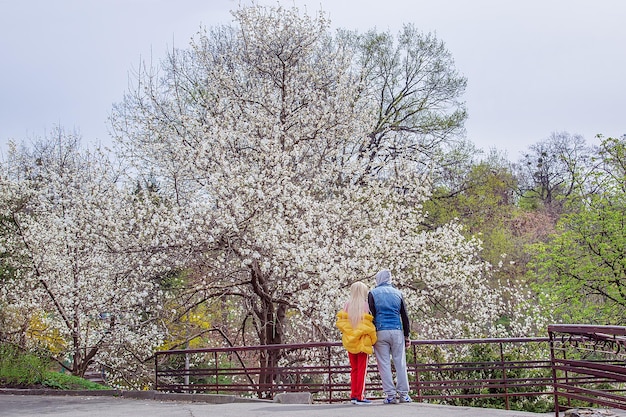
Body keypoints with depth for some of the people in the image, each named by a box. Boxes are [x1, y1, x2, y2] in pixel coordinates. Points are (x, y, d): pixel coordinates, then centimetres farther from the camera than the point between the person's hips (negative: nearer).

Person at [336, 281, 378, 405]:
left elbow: (341, 322, 0)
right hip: (363, 341, -4)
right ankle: (360, 396, 1)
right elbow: (368, 324, -13)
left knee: (354, 369, 13)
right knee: (362, 369, 2)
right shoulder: (365, 305, -9)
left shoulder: (347, 305, 2)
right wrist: (372, 341, -6)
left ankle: (353, 395, 14)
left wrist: (348, 334, 12)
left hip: (350, 342, 4)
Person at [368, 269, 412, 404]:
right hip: (397, 332, 2)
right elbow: (404, 316, 10)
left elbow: (371, 315, -1)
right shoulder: (397, 293, 11)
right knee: (400, 363, 5)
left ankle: (391, 395, -2)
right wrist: (407, 335, 13)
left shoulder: (373, 293, 4)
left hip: (380, 332, -2)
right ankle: (403, 394, 4)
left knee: (384, 364, 1)